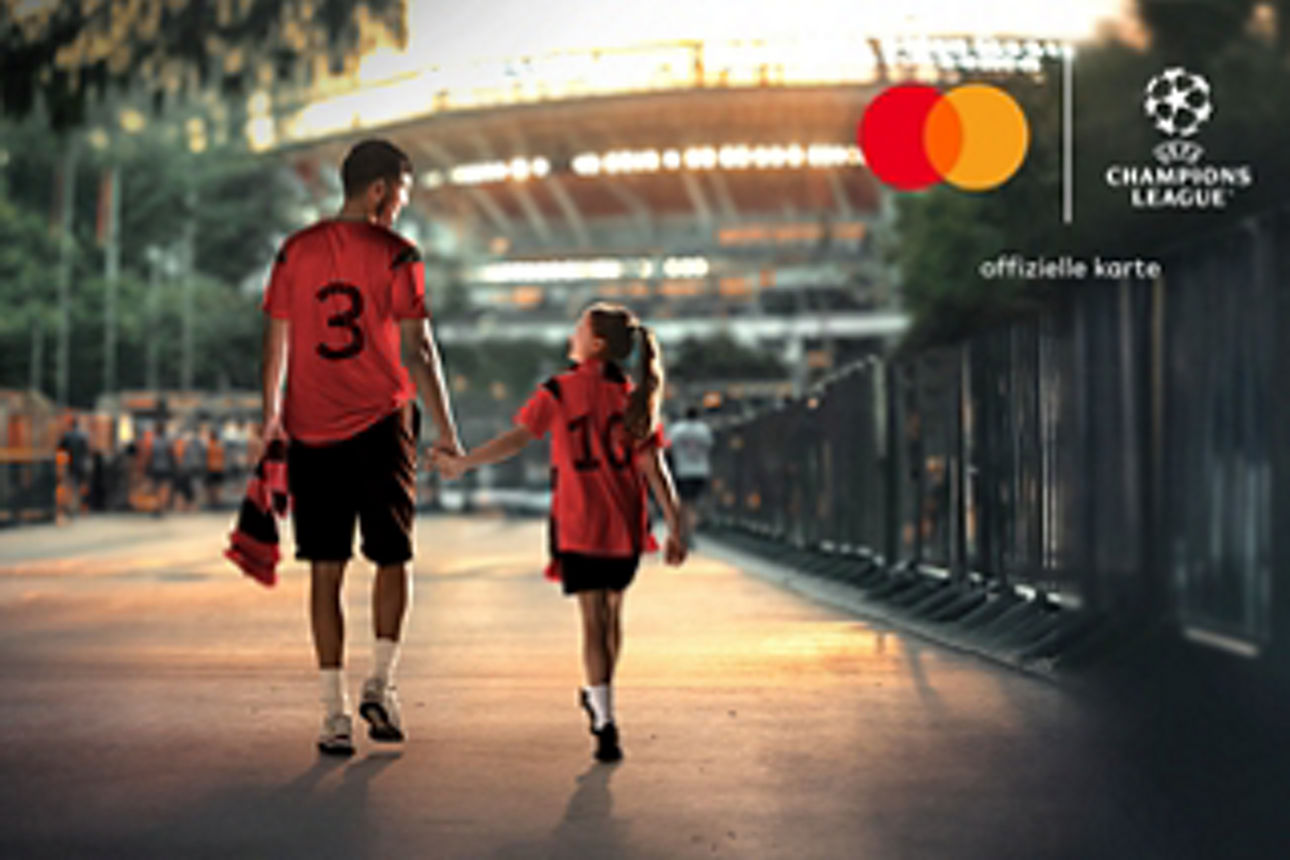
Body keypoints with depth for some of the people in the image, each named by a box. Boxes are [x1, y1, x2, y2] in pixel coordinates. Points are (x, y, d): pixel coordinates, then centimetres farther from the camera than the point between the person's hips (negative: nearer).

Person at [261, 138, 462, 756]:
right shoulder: (395, 255, -5)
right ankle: (380, 682, 0)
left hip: (311, 430, 3)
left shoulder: (295, 251, 5)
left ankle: (335, 715, 5)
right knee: (392, 559, 13)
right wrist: (445, 428, -2)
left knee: (326, 572, 5)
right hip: (381, 426, -3)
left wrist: (272, 414, 21)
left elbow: (276, 340, 9)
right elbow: (417, 350, -8)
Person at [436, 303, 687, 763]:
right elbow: (654, 469, -1)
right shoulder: (634, 398, 2)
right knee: (612, 612, 20)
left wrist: (463, 463, 0)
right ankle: (599, 698, 38)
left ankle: (606, 723, -12)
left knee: (593, 620, -3)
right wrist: (675, 529, 0)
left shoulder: (558, 392, -6)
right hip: (626, 528, 3)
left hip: (578, 526, -3)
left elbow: (516, 439, -11)